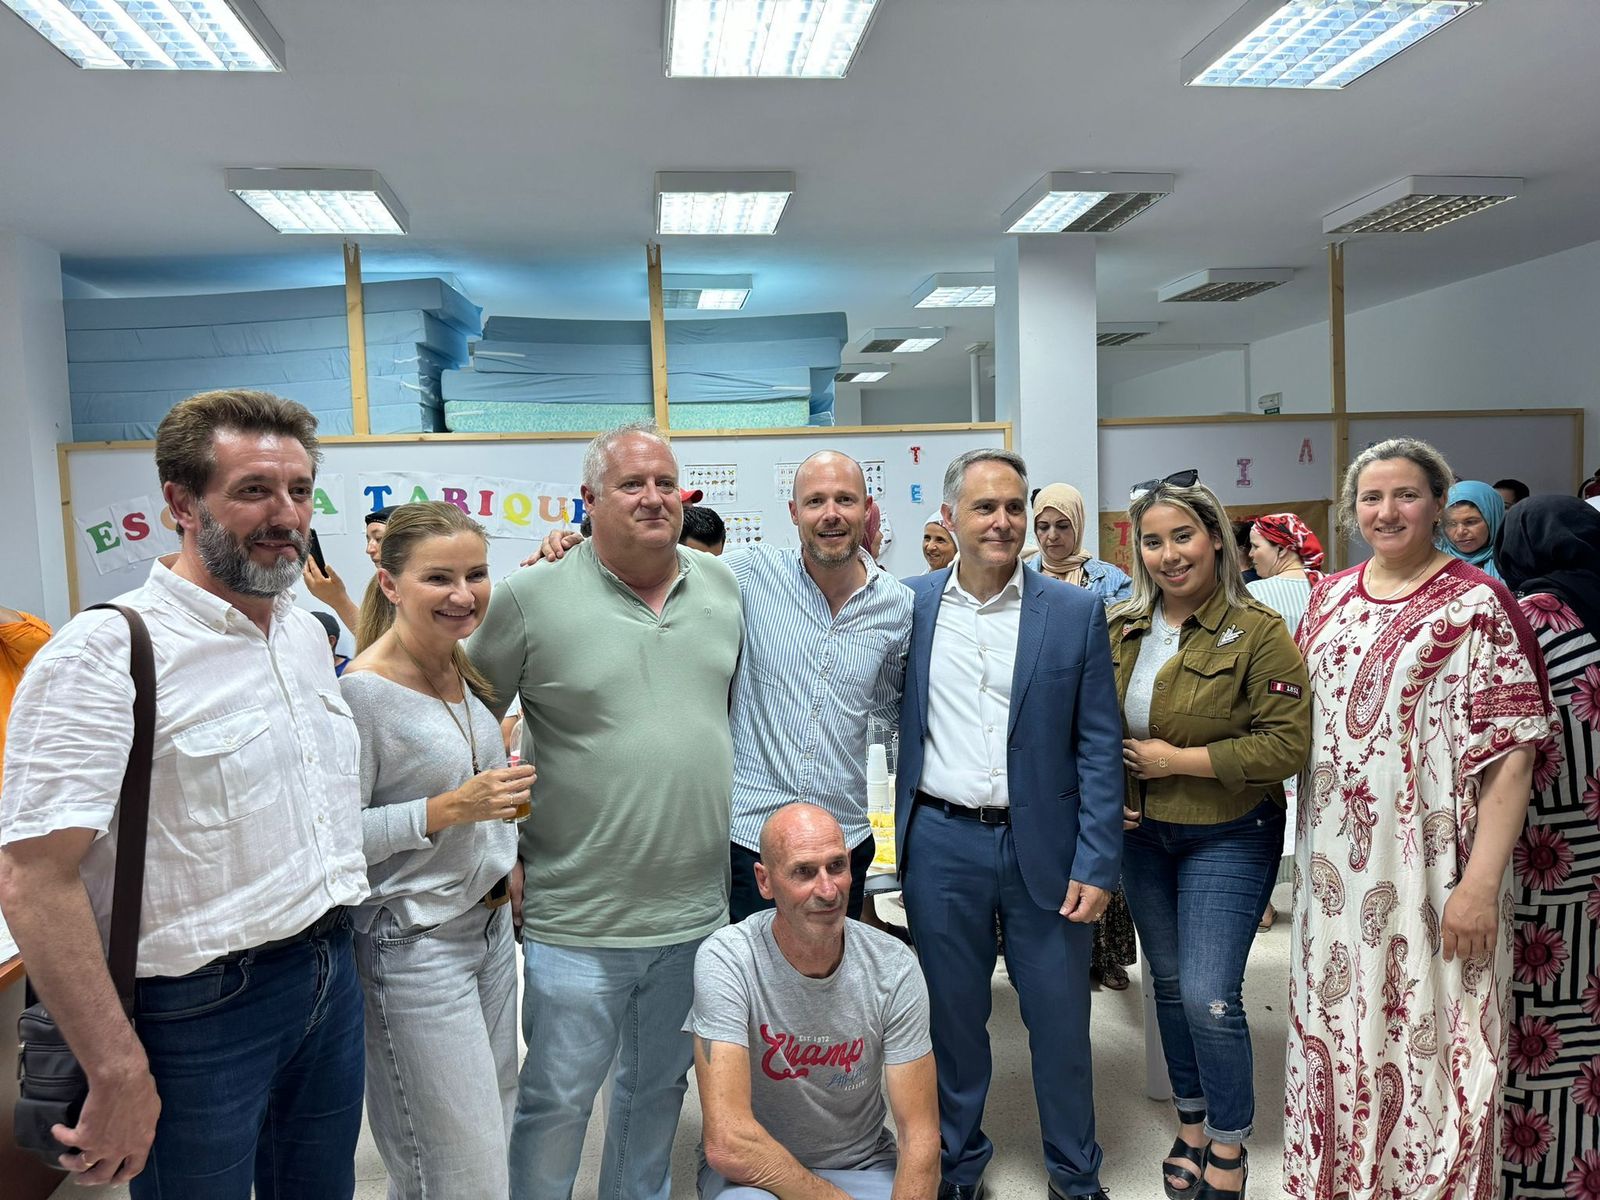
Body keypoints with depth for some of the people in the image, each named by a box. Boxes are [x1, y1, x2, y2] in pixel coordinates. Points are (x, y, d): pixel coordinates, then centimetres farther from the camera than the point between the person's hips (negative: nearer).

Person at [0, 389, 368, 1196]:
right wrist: (119, 1075, -20)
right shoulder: (107, 652, -18)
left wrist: (334, 945, 16)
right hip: (202, 1008, -7)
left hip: (331, 972, 7)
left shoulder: (308, 633, 6)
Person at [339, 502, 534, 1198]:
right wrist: (449, 809, -27)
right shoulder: (361, 691, -20)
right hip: (414, 945, -8)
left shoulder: (466, 669, 4)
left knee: (492, 1132, 21)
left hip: (490, 924, 8)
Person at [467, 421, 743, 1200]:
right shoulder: (533, 597, -10)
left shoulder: (726, 588, 3)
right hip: (578, 921, -4)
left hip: (698, 910, 4)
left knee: (659, 1089, 23)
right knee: (556, 1101, 10)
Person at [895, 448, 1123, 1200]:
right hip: (940, 844, 1)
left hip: (1042, 846, 0)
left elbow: (1100, 748, -3)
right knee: (952, 1015, 15)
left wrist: (1097, 864, -7)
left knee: (1060, 1021, 12)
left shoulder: (1076, 613, -2)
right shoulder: (908, 604, 0)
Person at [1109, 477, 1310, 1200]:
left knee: (1209, 997, -5)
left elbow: (1288, 743, -18)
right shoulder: (1120, 630, 1)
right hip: (1141, 835, 5)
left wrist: (1178, 760, -18)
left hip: (1228, 837, -5)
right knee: (1169, 985, 17)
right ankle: (1190, 1124, 37)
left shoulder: (1258, 632, -13)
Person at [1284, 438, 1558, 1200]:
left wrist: (1480, 884, -18)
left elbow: (1510, 757, -12)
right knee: (1336, 1031, 16)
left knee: (1426, 1041, 5)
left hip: (1428, 872, -5)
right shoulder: (1330, 598, 8)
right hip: (1334, 866, 5)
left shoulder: (1475, 605, -8)